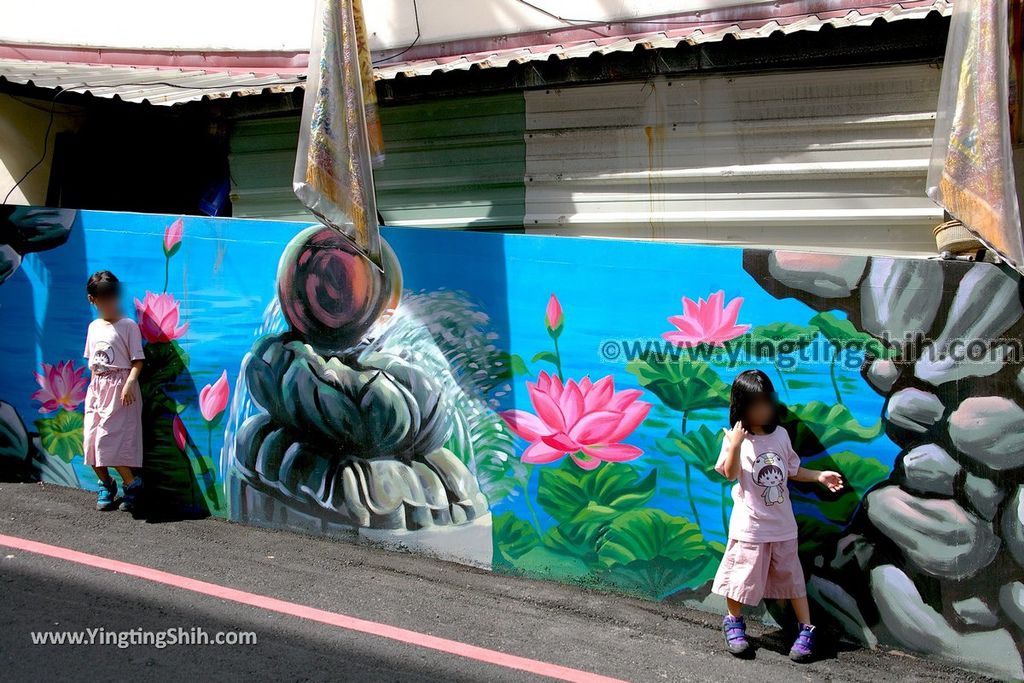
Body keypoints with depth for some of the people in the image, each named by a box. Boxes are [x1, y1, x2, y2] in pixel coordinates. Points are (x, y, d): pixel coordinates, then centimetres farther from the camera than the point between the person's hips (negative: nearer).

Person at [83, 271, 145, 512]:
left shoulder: (128, 326, -5)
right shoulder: (94, 326, 14)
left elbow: (137, 361, -10)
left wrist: (129, 384, -23)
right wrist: (94, 385, 15)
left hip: (120, 387, -6)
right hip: (96, 387, 6)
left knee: (108, 441, -14)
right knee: (91, 441, 2)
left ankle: (132, 483, 0)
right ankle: (105, 484, 21)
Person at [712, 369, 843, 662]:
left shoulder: (780, 434, 3)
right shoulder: (735, 438, -10)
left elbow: (792, 470, 15)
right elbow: (730, 474, -21)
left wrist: (819, 476, 4)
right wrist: (736, 444, -32)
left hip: (782, 524, 4)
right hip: (750, 525, -3)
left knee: (792, 576, 10)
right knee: (743, 575, 6)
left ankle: (807, 628, 19)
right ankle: (734, 622, 28)